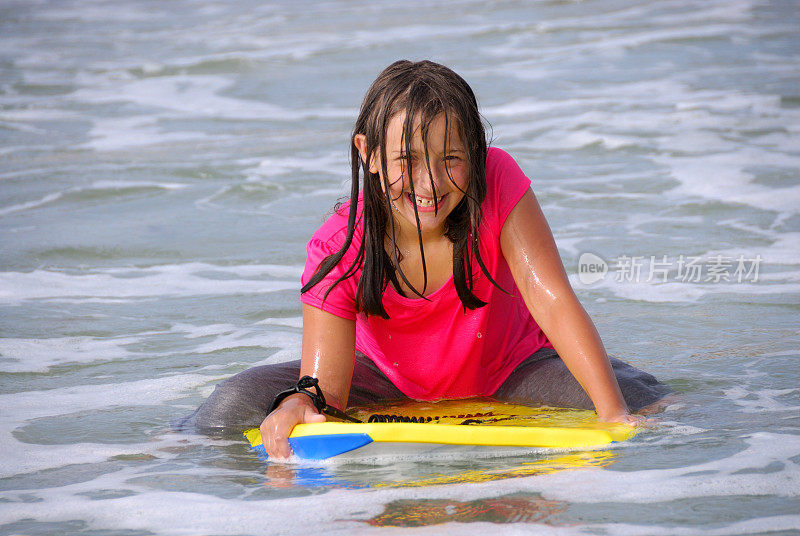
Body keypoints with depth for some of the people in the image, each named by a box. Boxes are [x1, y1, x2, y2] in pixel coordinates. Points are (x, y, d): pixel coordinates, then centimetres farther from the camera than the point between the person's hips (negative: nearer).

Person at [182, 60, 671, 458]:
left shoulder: (497, 184, -27)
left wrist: (614, 412, -44)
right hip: (390, 379, 0)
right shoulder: (339, 251, -27)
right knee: (234, 407, -21)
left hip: (509, 369, 0)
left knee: (641, 400, -27)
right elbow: (327, 392, -29)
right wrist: (301, 407, -55)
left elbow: (555, 303, -32)